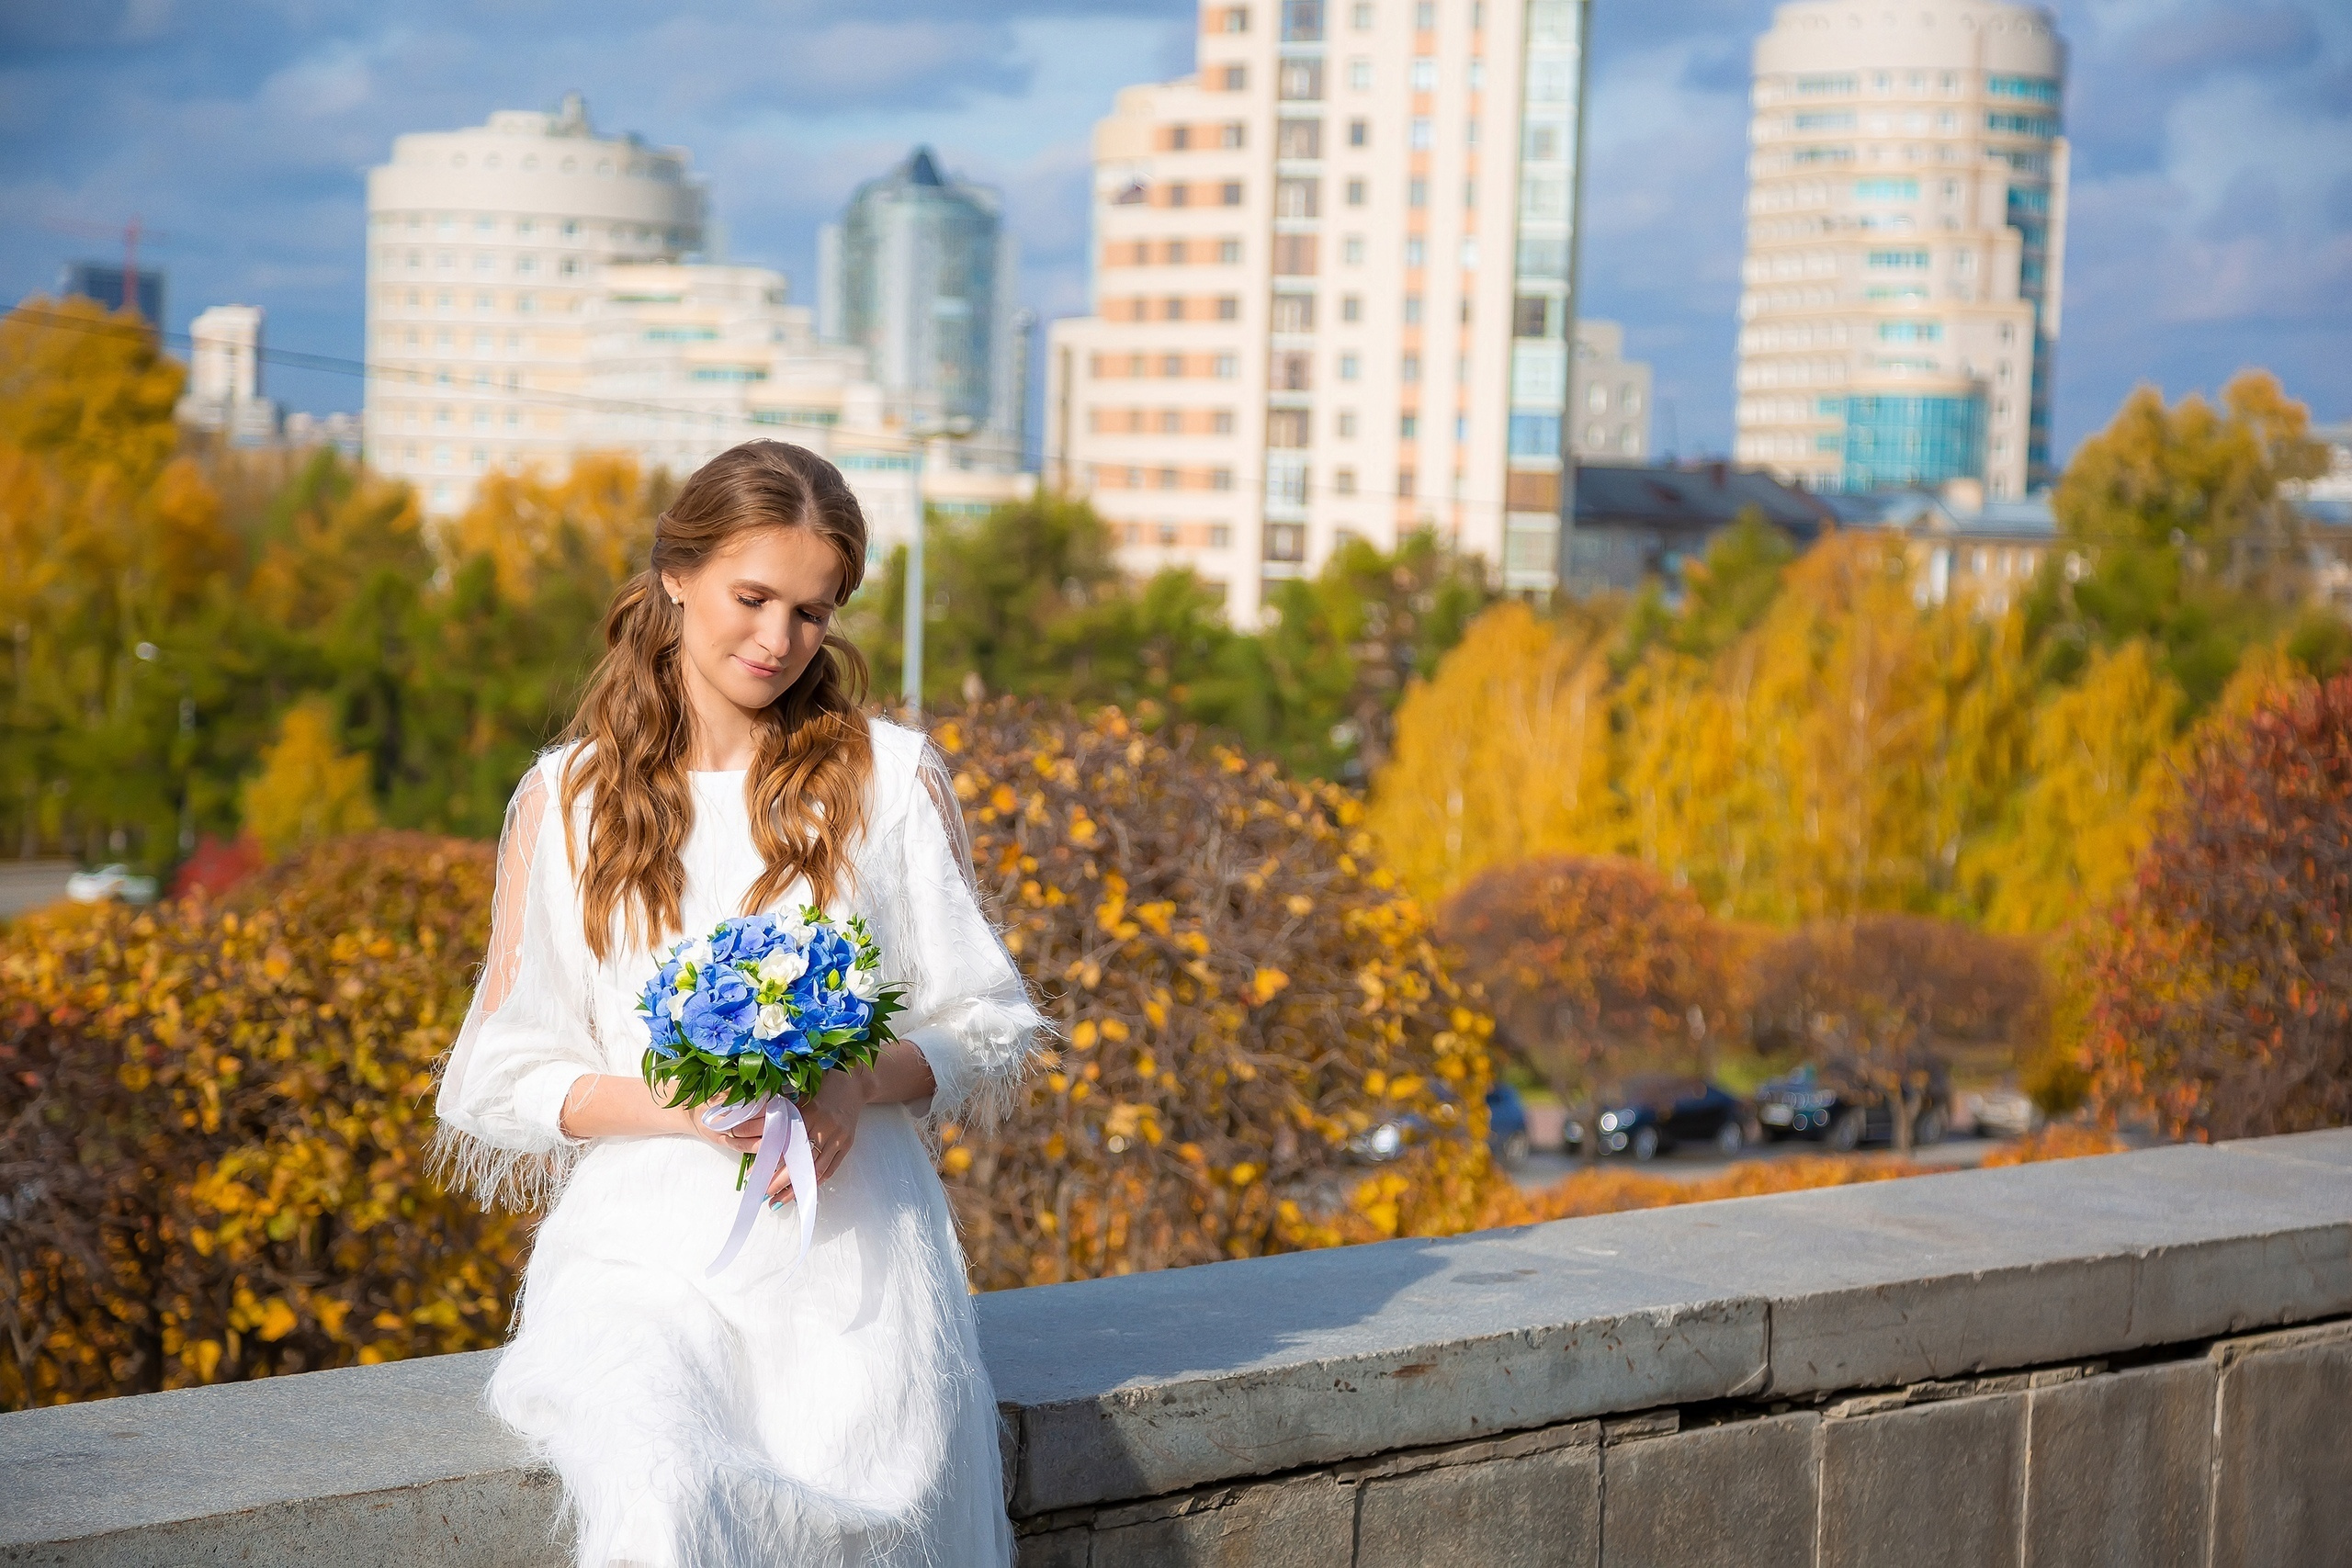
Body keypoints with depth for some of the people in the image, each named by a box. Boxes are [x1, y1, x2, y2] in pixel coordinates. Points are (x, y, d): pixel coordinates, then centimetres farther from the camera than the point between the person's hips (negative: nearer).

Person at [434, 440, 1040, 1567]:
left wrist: (867, 1081, -8)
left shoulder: (893, 777, 10)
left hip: (850, 1254, 1)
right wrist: (678, 1103, -9)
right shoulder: (566, 797, 10)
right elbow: (501, 1082, 9)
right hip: (646, 1246, -1)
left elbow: (988, 1033, 13)